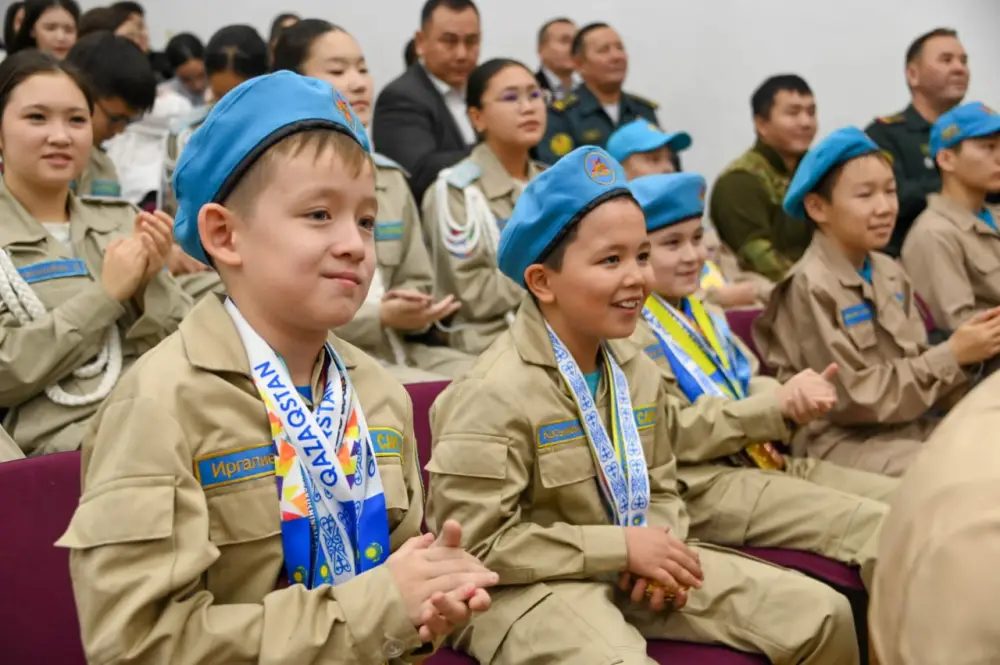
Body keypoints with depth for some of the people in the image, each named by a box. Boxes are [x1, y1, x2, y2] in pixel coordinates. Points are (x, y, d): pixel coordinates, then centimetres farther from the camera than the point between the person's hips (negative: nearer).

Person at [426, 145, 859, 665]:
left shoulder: (638, 372, 6)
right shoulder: (495, 394, -19)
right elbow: (477, 544, -21)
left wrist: (659, 546, -6)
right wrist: (622, 547, -19)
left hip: (633, 569, 8)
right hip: (529, 586, -7)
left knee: (823, 615, 3)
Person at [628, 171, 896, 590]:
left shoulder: (705, 315, 22)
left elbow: (750, 386, 16)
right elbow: (674, 434, -16)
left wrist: (797, 395, -9)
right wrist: (779, 406, -20)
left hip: (765, 462, 9)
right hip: (700, 488, -9)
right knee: (877, 525, -22)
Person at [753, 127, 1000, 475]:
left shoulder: (890, 273, 9)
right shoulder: (811, 287, -14)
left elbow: (918, 368, 11)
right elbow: (859, 399, -16)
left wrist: (969, 356, -9)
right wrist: (952, 356, -14)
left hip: (912, 425, 7)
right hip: (844, 441, -7)